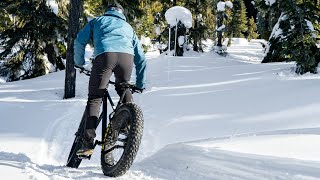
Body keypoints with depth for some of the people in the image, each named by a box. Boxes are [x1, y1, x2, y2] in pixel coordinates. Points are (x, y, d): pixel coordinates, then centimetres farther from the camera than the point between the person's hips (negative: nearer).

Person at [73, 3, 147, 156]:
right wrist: (141, 85, 40)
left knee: (94, 98, -1)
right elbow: (141, 58, 34)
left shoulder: (97, 21, 34)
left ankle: (88, 142, -10)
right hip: (127, 57, 2)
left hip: (104, 55, -2)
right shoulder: (128, 27, 38)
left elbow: (79, 41, 19)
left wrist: (79, 63, 33)